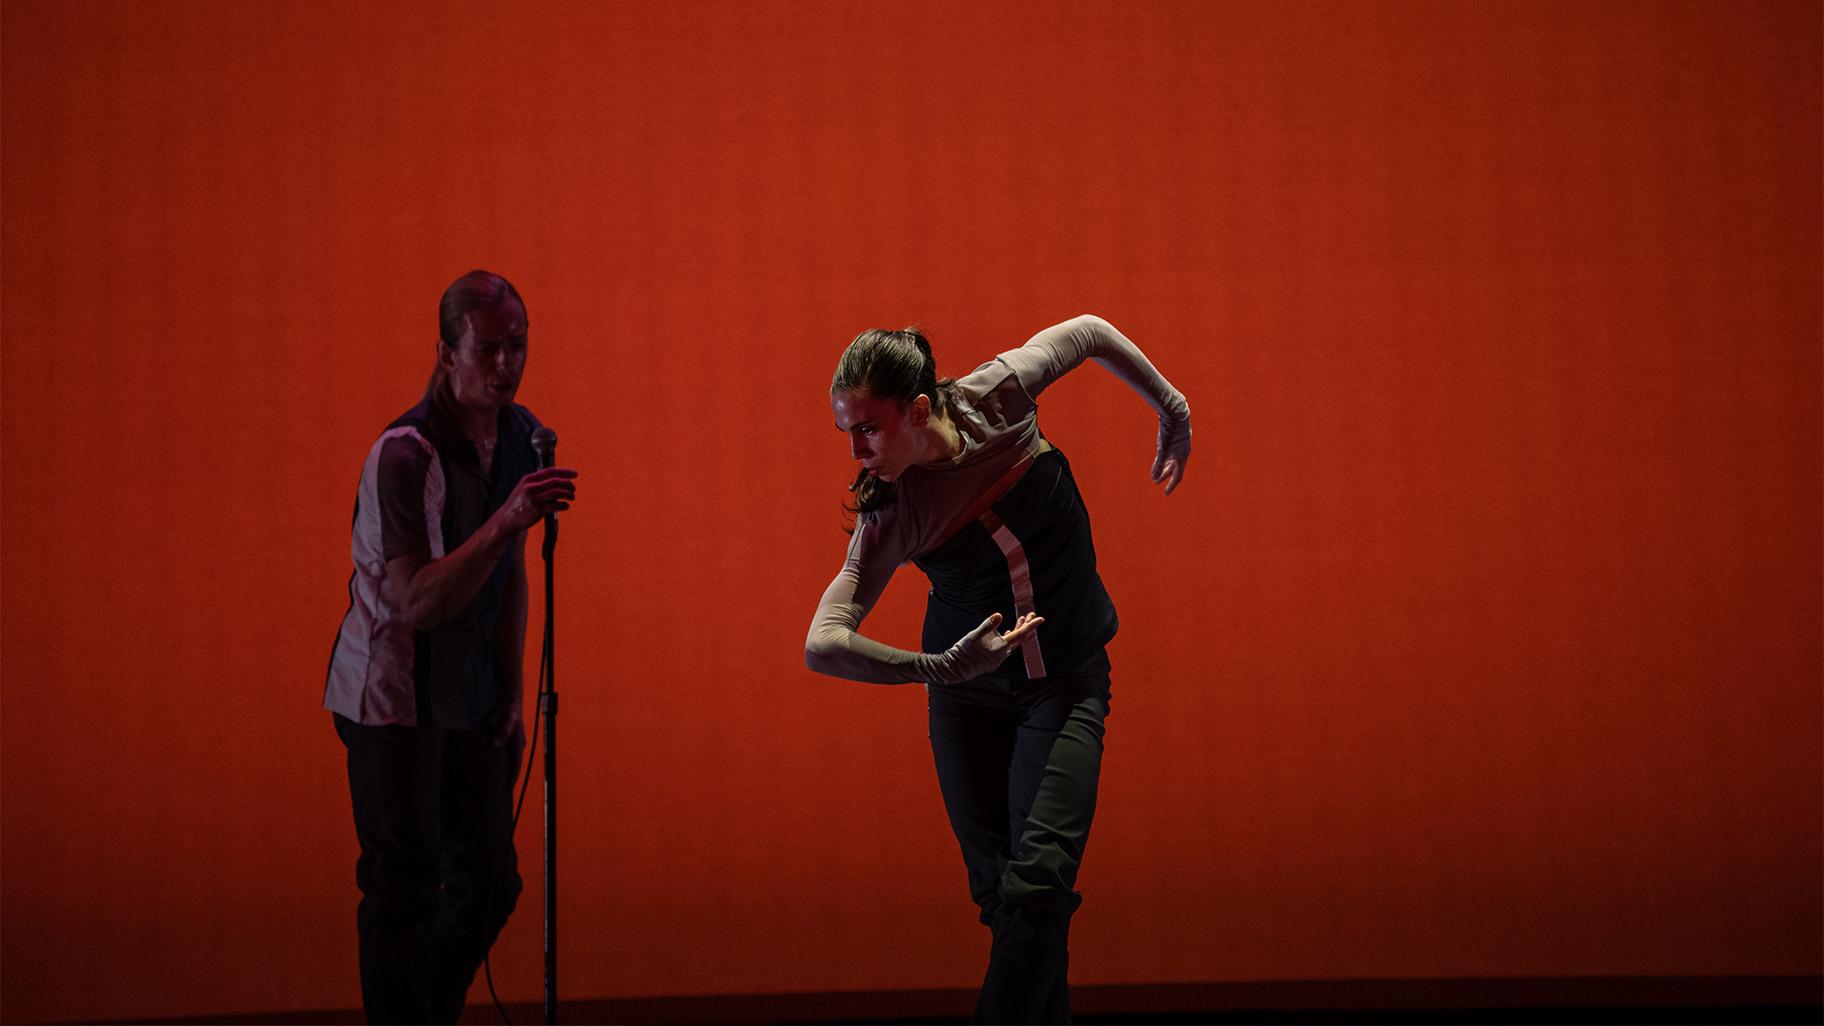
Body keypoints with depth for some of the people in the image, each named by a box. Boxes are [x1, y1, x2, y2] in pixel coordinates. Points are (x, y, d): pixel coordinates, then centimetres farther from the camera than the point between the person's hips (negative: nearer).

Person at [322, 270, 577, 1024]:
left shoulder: (521, 435, 2)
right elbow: (420, 601, -28)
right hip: (395, 699, -7)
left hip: (471, 699, 7)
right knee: (405, 893, -3)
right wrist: (506, 522, -37)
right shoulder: (404, 454, -22)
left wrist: (511, 691, 10)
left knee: (489, 886, 12)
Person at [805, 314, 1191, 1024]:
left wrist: (1173, 412, 11)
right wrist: (943, 667, -38)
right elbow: (822, 646, -30)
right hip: (968, 700, 0)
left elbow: (1089, 332, 1)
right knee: (1002, 893, 1)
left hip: (1068, 686, 0)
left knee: (1035, 884, -15)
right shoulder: (890, 518, -21)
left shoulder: (998, 395, -18)